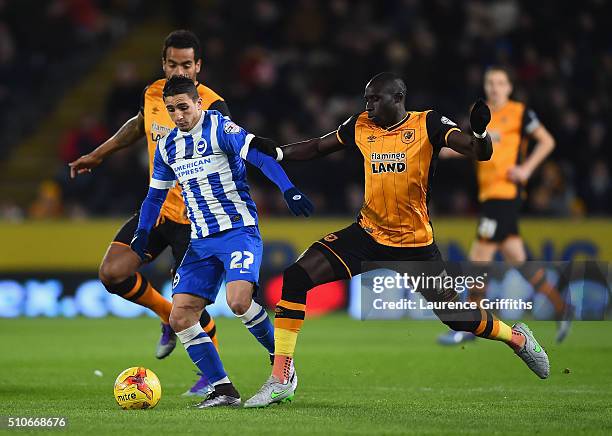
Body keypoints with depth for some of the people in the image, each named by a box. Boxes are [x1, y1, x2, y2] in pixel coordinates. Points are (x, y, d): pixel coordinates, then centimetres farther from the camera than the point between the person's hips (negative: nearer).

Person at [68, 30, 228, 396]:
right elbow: (139, 125, 25)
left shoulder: (212, 107, -18)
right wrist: (98, 155, 29)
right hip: (157, 209, 6)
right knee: (112, 273, -5)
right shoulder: (153, 94, 2)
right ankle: (170, 319, 22)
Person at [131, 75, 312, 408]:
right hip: (201, 242, 7)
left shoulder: (220, 129, -7)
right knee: (180, 317, -6)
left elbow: (260, 155, -20)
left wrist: (288, 189, -34)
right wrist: (142, 233, 12)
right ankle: (224, 390, 0)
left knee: (238, 300, -29)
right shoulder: (167, 146, 13)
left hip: (238, 230, -7)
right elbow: (156, 194, 24)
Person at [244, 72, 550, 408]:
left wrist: (480, 132, -37)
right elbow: (317, 147, 16)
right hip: (368, 234, 3)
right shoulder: (360, 126, 2)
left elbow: (480, 153, -15)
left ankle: (518, 338, 35)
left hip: (415, 243, -3)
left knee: (454, 317, 1)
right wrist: (277, 153, 0)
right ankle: (280, 381, -9)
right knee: (295, 278, -14)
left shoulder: (427, 125, -9)